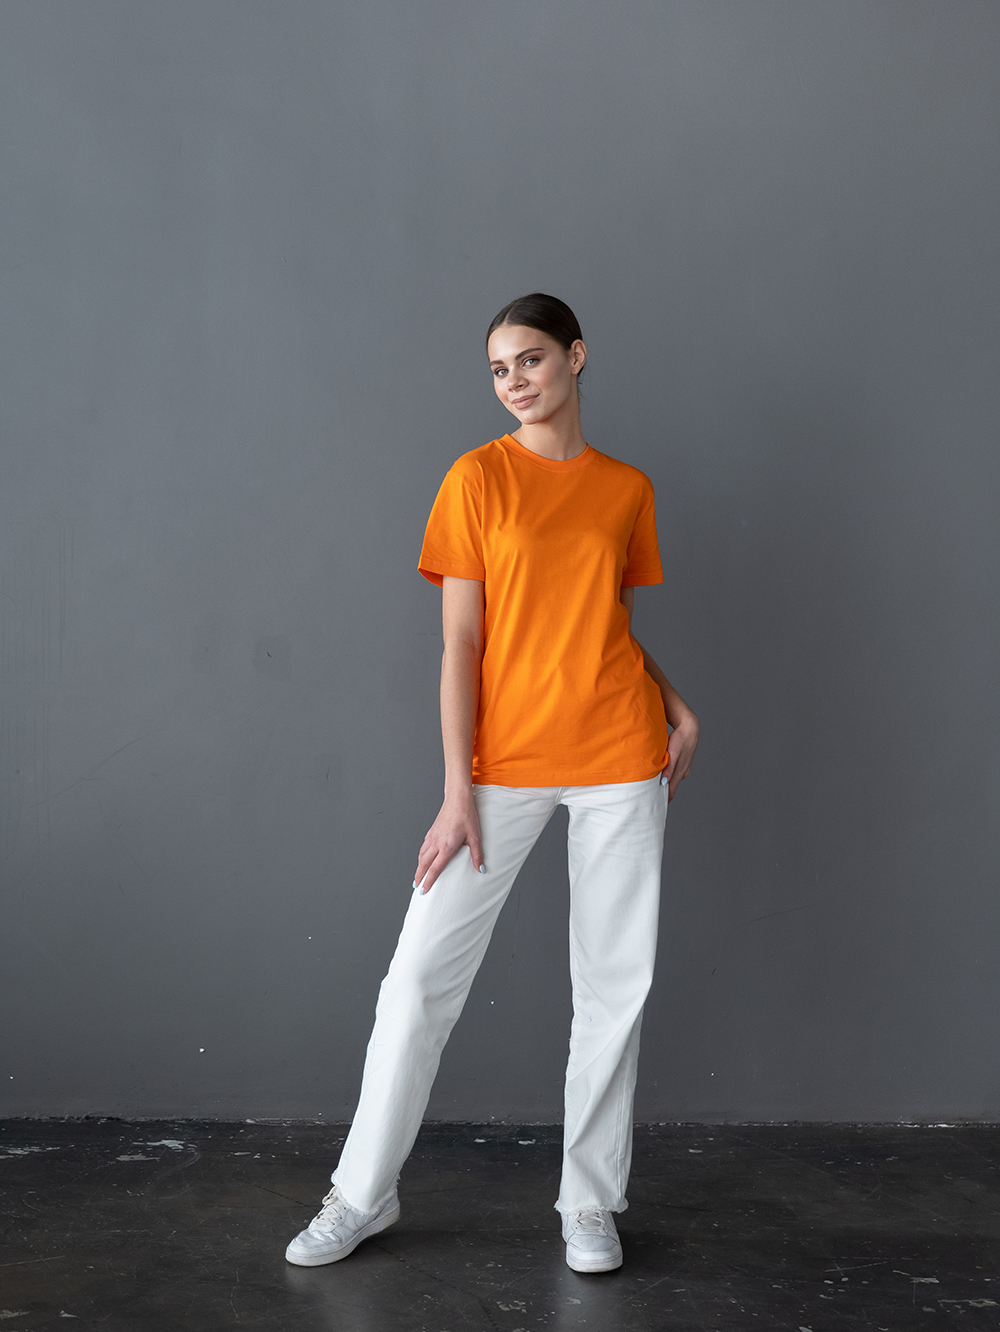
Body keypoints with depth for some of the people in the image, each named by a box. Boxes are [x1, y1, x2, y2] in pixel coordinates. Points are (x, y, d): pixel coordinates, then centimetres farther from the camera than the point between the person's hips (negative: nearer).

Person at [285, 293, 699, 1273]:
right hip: (506, 761, -2)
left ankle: (590, 1201, 22)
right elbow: (460, 645, -4)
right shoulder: (478, 477, -1)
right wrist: (458, 791, -9)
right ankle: (364, 1194, 16)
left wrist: (676, 704, 1)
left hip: (622, 756, 3)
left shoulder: (627, 489, 8)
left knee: (615, 985, 6)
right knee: (421, 974, -1)